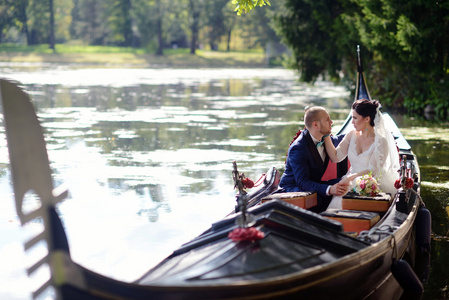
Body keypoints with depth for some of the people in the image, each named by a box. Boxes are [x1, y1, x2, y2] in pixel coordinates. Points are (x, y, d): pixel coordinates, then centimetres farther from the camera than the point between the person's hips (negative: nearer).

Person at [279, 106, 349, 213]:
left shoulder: (324, 138, 0)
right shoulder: (298, 148, -26)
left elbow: (337, 140, 28)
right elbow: (302, 182, -33)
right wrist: (329, 189, -46)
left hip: (314, 184, 9)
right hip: (292, 187, -9)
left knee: (344, 184, -9)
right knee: (314, 198, -38)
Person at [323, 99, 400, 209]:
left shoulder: (381, 142, -9)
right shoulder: (352, 135, 7)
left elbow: (372, 171, -13)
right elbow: (335, 157, 3)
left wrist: (349, 178, -20)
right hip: (352, 183, 4)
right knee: (337, 203, -28)